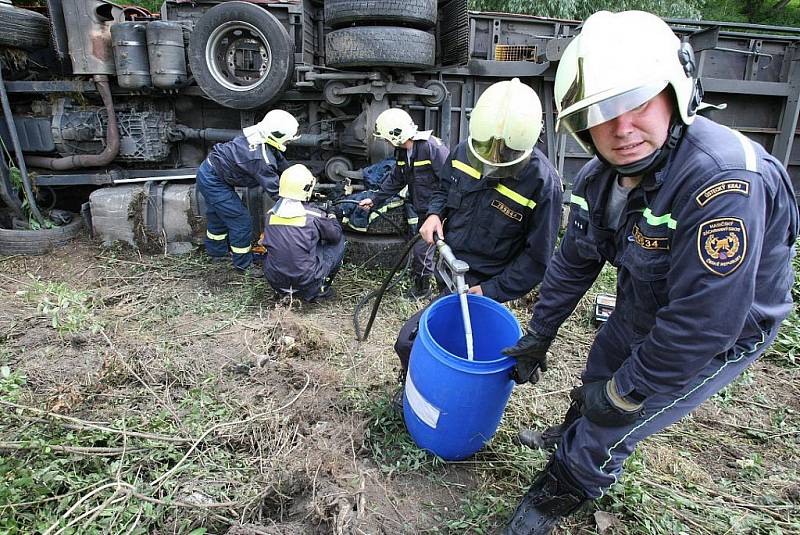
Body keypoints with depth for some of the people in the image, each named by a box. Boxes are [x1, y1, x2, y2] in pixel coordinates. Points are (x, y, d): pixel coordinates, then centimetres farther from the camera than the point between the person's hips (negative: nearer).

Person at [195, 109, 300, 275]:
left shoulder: (259, 135, -5)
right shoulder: (262, 159, -32)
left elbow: (282, 163, 6)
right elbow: (275, 190, -24)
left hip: (207, 171, 10)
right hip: (214, 182, -10)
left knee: (218, 215, 26)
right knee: (241, 221, -3)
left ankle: (216, 252, 47)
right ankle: (243, 264, 12)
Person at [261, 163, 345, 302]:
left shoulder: (271, 214, -1)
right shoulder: (314, 215, -14)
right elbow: (336, 236, 3)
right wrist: (332, 218, 26)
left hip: (275, 282, 5)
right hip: (306, 284, -5)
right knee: (338, 242, 9)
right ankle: (320, 289, 12)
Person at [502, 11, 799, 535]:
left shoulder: (724, 181, -37)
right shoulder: (598, 178, -11)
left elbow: (701, 324, -35)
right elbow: (573, 264, 0)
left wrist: (624, 394, -23)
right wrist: (537, 337, 6)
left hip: (717, 335, -6)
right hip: (638, 311, 7)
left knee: (609, 426, 3)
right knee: (595, 384, 27)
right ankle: (571, 435, 60)